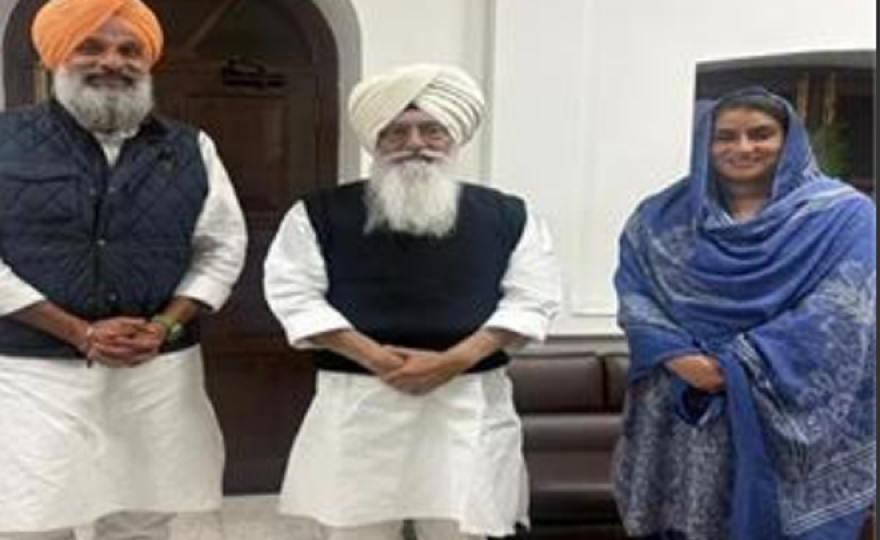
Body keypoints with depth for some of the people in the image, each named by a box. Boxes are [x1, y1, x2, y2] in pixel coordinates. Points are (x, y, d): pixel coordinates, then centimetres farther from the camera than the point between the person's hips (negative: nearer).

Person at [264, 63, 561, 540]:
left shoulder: (507, 216, 5)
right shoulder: (321, 213, 2)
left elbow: (532, 299, 1)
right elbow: (293, 293, -3)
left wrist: (454, 360, -13)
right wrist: (375, 357, -13)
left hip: (468, 400, 1)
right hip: (357, 399, 0)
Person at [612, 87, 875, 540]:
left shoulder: (844, 215, 0)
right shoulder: (660, 218, 9)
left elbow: (842, 313, -11)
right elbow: (634, 296, 1)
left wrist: (736, 366, -18)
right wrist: (678, 357, -18)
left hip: (790, 416, -2)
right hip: (680, 413, 2)